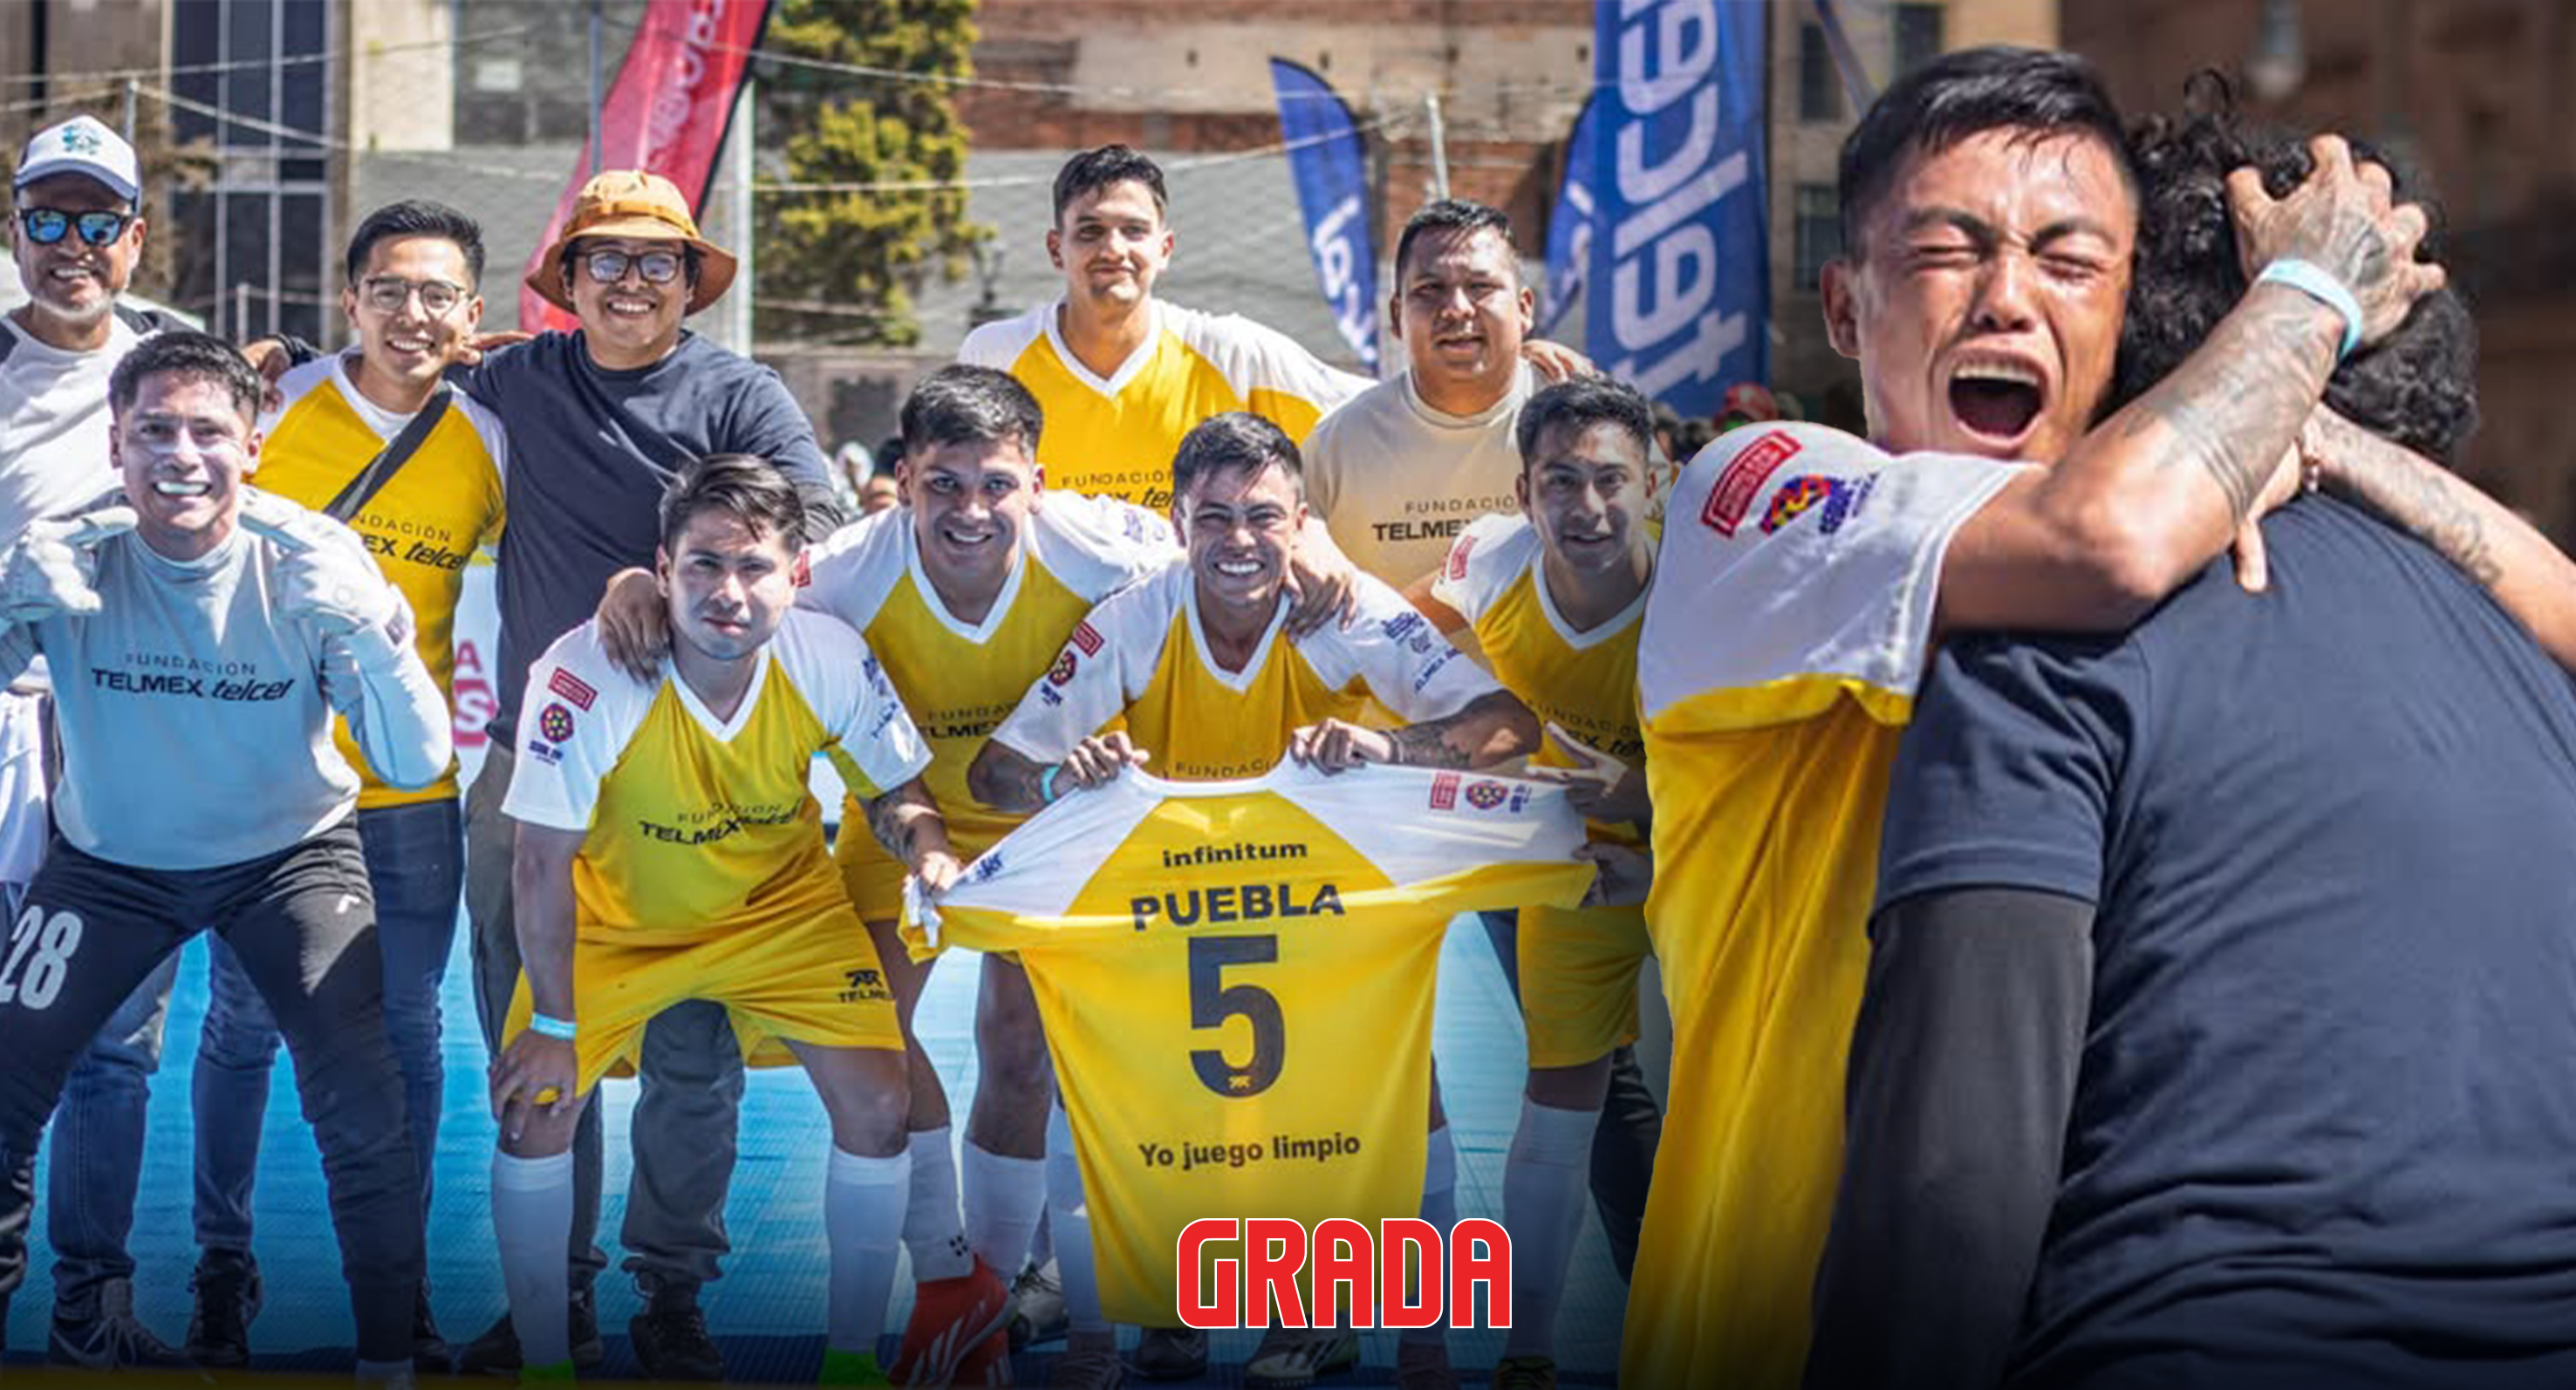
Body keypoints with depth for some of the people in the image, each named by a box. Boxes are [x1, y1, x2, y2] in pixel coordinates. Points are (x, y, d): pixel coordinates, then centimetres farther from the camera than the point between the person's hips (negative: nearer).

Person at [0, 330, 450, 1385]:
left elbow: (416, 763, -21)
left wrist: (368, 626, -38)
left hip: (291, 853, -1)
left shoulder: (310, 565, -19)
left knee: (362, 1109, -18)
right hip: (111, 858, 1)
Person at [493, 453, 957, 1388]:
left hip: (783, 905, 2)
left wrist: (929, 853, -29)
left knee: (878, 1106, -9)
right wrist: (552, 1024, -17)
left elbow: (896, 791, -5)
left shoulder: (832, 660, -24)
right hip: (615, 916, -1)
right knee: (533, 1116, -12)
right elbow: (543, 860, -22)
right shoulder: (586, 676, -33)